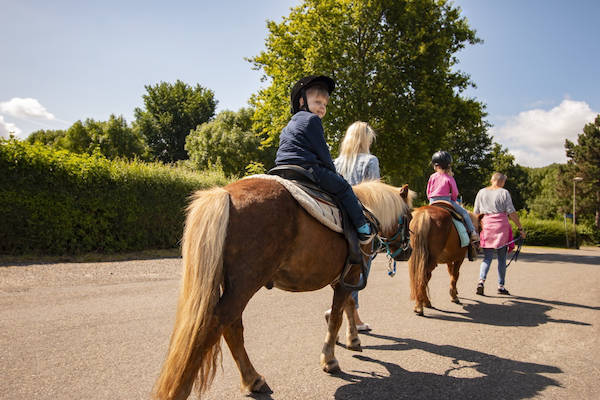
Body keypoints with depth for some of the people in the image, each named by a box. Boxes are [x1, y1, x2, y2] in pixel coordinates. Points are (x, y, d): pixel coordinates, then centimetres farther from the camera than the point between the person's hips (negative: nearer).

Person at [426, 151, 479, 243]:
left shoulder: (432, 177, 4)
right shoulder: (449, 177, -2)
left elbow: (428, 192, 8)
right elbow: (455, 193, -3)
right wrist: (453, 200, 15)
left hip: (432, 202, 3)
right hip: (446, 200, -3)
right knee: (464, 212, 7)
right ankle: (473, 232, 1)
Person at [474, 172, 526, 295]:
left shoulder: (481, 192, 8)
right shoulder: (504, 193, -3)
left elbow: (476, 212, 10)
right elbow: (512, 213, -5)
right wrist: (520, 228, 2)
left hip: (486, 226, 3)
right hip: (502, 227, -3)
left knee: (487, 257, 7)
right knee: (502, 258, 7)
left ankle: (481, 280, -13)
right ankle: (501, 286, 12)